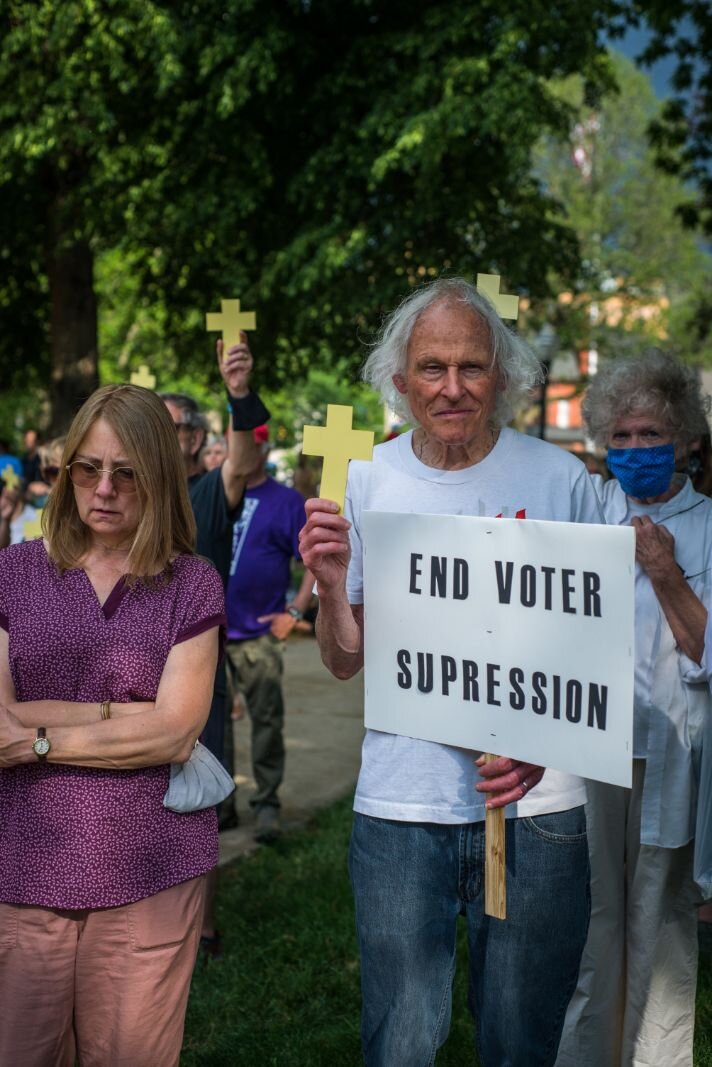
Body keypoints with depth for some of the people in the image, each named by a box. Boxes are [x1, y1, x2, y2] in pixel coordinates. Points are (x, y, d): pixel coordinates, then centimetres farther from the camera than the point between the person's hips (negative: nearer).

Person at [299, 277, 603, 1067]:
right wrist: (330, 583, -15)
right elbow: (346, 662, 6)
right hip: (401, 804, 1)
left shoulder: (560, 480, -3)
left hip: (534, 803, -1)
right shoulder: (366, 481, 2)